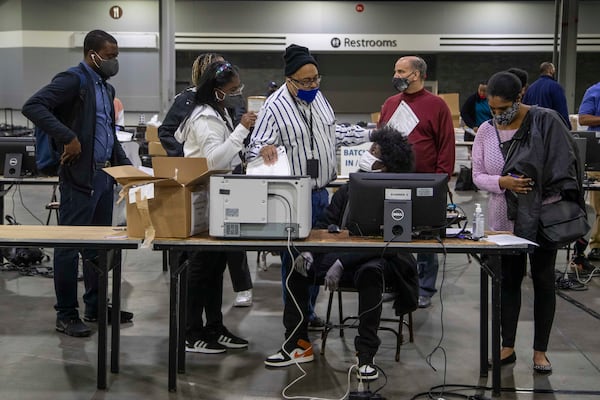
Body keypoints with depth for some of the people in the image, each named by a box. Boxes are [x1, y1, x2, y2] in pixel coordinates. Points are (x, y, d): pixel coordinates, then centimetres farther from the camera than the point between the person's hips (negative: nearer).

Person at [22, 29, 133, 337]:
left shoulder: (106, 88, 17)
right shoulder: (72, 80, -11)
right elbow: (32, 106, -22)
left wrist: (126, 164, 15)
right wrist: (68, 137, -26)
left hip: (105, 175, 9)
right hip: (80, 176, -9)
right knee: (70, 245, -1)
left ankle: (96, 306, 25)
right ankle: (66, 314, 8)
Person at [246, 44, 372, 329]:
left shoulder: (318, 97, 8)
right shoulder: (275, 107, -15)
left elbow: (334, 133, 21)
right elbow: (254, 148, -18)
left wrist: (371, 134, 21)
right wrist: (264, 148, -41)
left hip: (321, 193, 7)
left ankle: (309, 312, 29)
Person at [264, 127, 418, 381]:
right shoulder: (348, 190, 6)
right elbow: (325, 225, 7)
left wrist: (341, 264, -29)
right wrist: (308, 251, -13)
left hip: (378, 260, -6)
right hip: (341, 255, 6)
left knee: (371, 272, -39)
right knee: (297, 266, -9)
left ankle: (366, 355, -26)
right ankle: (298, 345, 0)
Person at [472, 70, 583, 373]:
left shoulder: (545, 121, -10)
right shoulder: (486, 131, 1)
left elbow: (564, 166, -9)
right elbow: (477, 175, 3)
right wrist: (502, 182, -18)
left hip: (542, 216, -3)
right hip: (505, 219, 3)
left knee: (543, 281, 7)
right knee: (509, 280, 10)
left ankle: (540, 351, 18)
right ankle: (508, 347, 22)